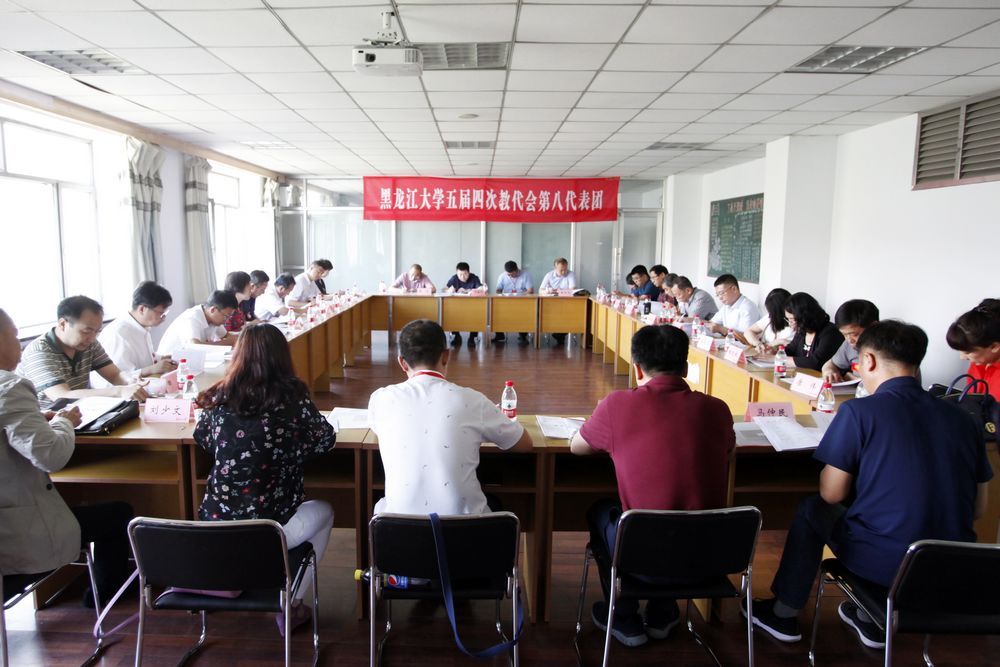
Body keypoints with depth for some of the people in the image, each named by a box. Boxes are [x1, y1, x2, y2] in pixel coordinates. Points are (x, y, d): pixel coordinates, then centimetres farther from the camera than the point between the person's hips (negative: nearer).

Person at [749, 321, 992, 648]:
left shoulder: (859, 411, -13)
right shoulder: (961, 418, 3)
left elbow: (831, 494, -9)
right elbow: (978, 507, 10)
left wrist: (836, 463, 11)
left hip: (885, 561, -5)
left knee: (811, 509, 20)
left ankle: (784, 614, 32)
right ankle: (870, 619, 43)